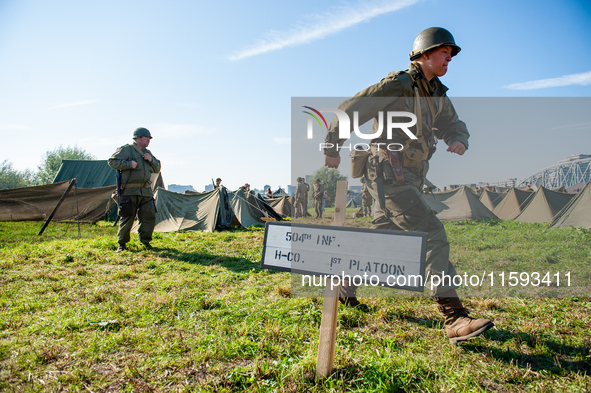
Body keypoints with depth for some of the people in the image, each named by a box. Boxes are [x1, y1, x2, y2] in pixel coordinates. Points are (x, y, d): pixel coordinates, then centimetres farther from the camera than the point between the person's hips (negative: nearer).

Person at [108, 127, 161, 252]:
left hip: (146, 191, 6)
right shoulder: (126, 149, -2)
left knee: (149, 216, 2)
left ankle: (145, 241, 17)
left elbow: (157, 169, 20)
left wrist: (151, 160, 1)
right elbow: (112, 161, -7)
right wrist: (129, 164, -16)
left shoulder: (147, 153, 18)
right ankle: (121, 244, 12)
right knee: (126, 218, -2)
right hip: (130, 191, -6)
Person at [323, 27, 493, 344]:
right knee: (432, 235, -17)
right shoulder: (398, 84, -9)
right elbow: (349, 110, -8)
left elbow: (454, 125, 17)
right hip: (388, 176, -9)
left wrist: (458, 141, -8)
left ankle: (344, 288, 34)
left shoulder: (437, 95, 17)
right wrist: (332, 149, -4)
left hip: (407, 179, 10)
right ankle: (454, 319, -15)